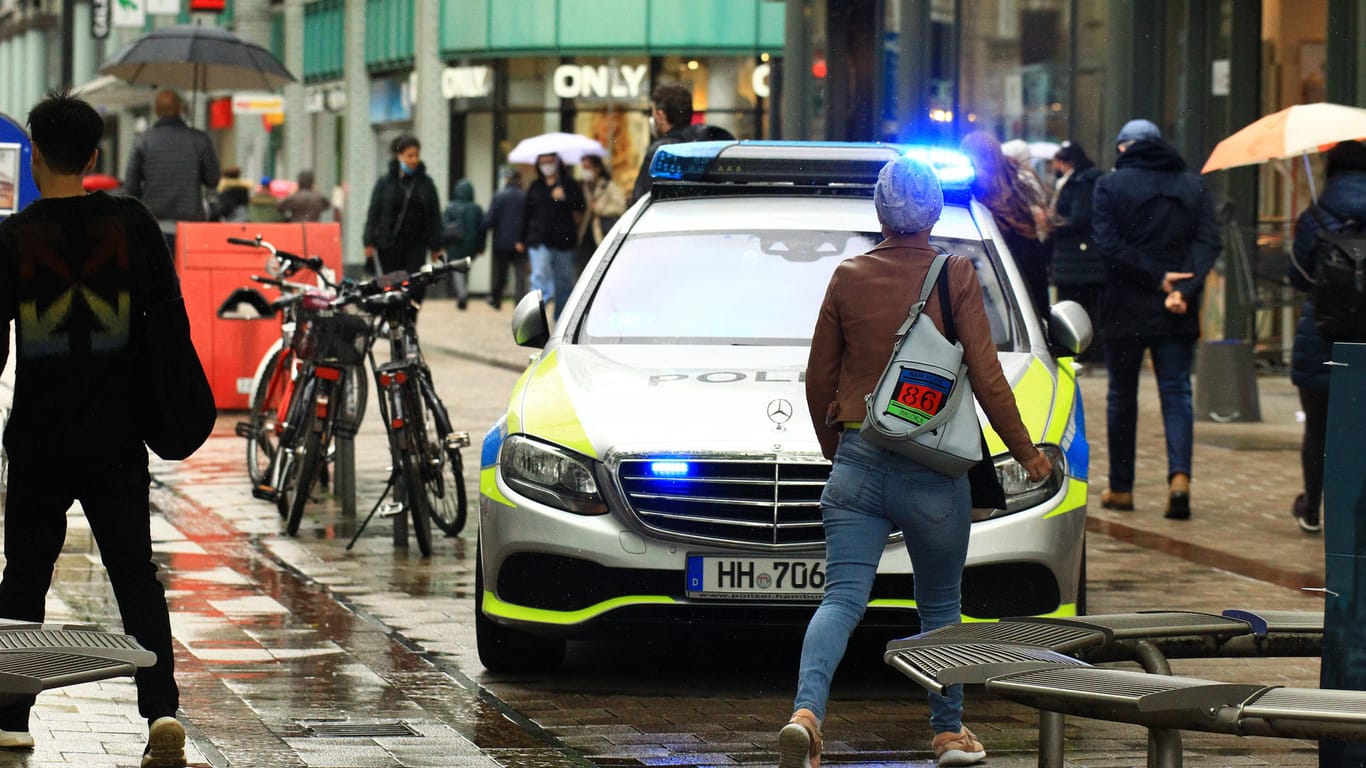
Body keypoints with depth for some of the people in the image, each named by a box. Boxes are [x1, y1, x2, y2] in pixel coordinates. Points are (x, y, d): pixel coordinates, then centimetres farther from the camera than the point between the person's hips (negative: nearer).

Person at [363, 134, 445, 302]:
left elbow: (434, 216, 9)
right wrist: (369, 242, -5)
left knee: (416, 287, -11)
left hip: (416, 245, 1)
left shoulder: (426, 183, 7)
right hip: (389, 244, -1)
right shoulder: (385, 183, 3)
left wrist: (436, 246, 5)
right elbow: (373, 213, 2)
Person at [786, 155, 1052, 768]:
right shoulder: (955, 276, -5)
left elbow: (819, 378, 8)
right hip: (933, 470, -1)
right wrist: (1025, 451, 7)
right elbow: (986, 377, -5)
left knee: (842, 598, -5)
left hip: (857, 465, 1)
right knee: (941, 605, 16)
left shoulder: (848, 277, 2)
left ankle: (806, 711, -26)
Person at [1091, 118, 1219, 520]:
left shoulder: (1111, 185, -1)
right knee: (1176, 392, 2)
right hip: (1178, 313, 2)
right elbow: (1208, 242, -4)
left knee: (1122, 395, 10)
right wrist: (1183, 289, -14)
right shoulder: (1193, 186, 8)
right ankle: (1180, 475, -19)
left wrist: (1156, 277, -12)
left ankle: (1121, 487, 15)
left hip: (1126, 309, -2)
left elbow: (1109, 243, -13)